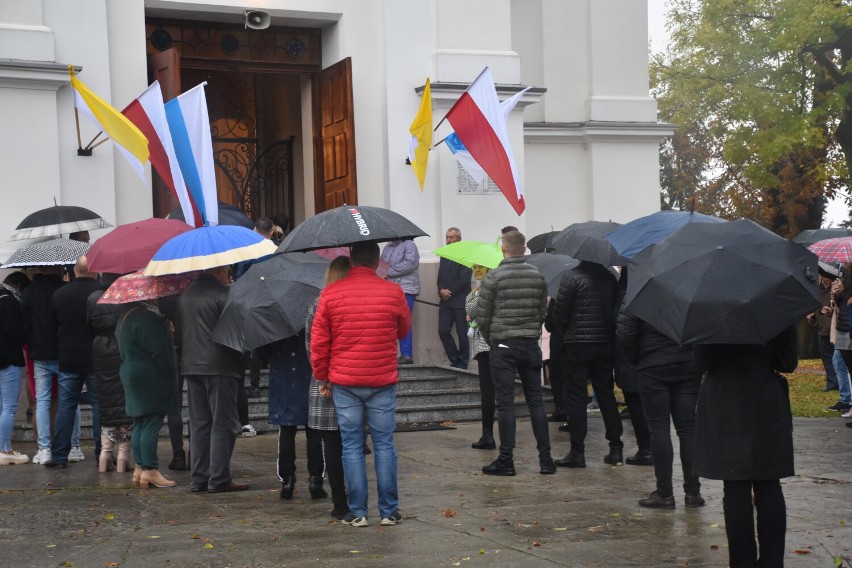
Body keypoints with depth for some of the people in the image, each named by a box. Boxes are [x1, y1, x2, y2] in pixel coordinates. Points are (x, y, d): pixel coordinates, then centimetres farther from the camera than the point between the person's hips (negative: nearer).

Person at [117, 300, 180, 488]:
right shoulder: (146, 317, -19)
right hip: (150, 378, -10)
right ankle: (150, 470, -7)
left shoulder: (126, 317, 14)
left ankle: (140, 468, 15)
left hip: (131, 373, 10)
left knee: (140, 424, 12)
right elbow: (159, 351, -21)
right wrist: (171, 374, -13)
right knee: (152, 424, -7)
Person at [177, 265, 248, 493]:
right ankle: (219, 478, -3)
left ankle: (198, 478, 13)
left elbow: (180, 330, 17)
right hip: (219, 366, -7)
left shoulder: (184, 296, 12)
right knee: (223, 424, -2)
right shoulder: (222, 294, -11)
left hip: (191, 366, 7)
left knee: (198, 424, 12)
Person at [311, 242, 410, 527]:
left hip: (344, 383, 0)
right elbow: (403, 331, 11)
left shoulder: (330, 293, -4)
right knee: (384, 445, 7)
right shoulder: (393, 292, -3)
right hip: (383, 382, 0)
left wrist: (322, 377, 9)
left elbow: (318, 341, -2)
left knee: (352, 445, 6)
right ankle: (389, 511, 10)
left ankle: (357, 512, 8)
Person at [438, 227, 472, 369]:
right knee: (443, 331, 1)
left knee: (462, 334, -2)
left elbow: (464, 280, -12)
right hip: (446, 301, 6)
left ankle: (462, 363, 7)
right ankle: (454, 360, 13)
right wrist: (441, 291, -4)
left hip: (460, 301, -6)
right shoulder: (444, 256, 18)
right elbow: (440, 278, 15)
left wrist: (450, 292, -10)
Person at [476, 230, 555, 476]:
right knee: (536, 400, 9)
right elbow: (543, 312, 9)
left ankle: (505, 460, 1)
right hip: (531, 345, 4)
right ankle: (545, 458, 10)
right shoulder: (538, 276, 4)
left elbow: (482, 316, -5)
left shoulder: (493, 278, -9)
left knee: (505, 403, -1)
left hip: (503, 347, -4)